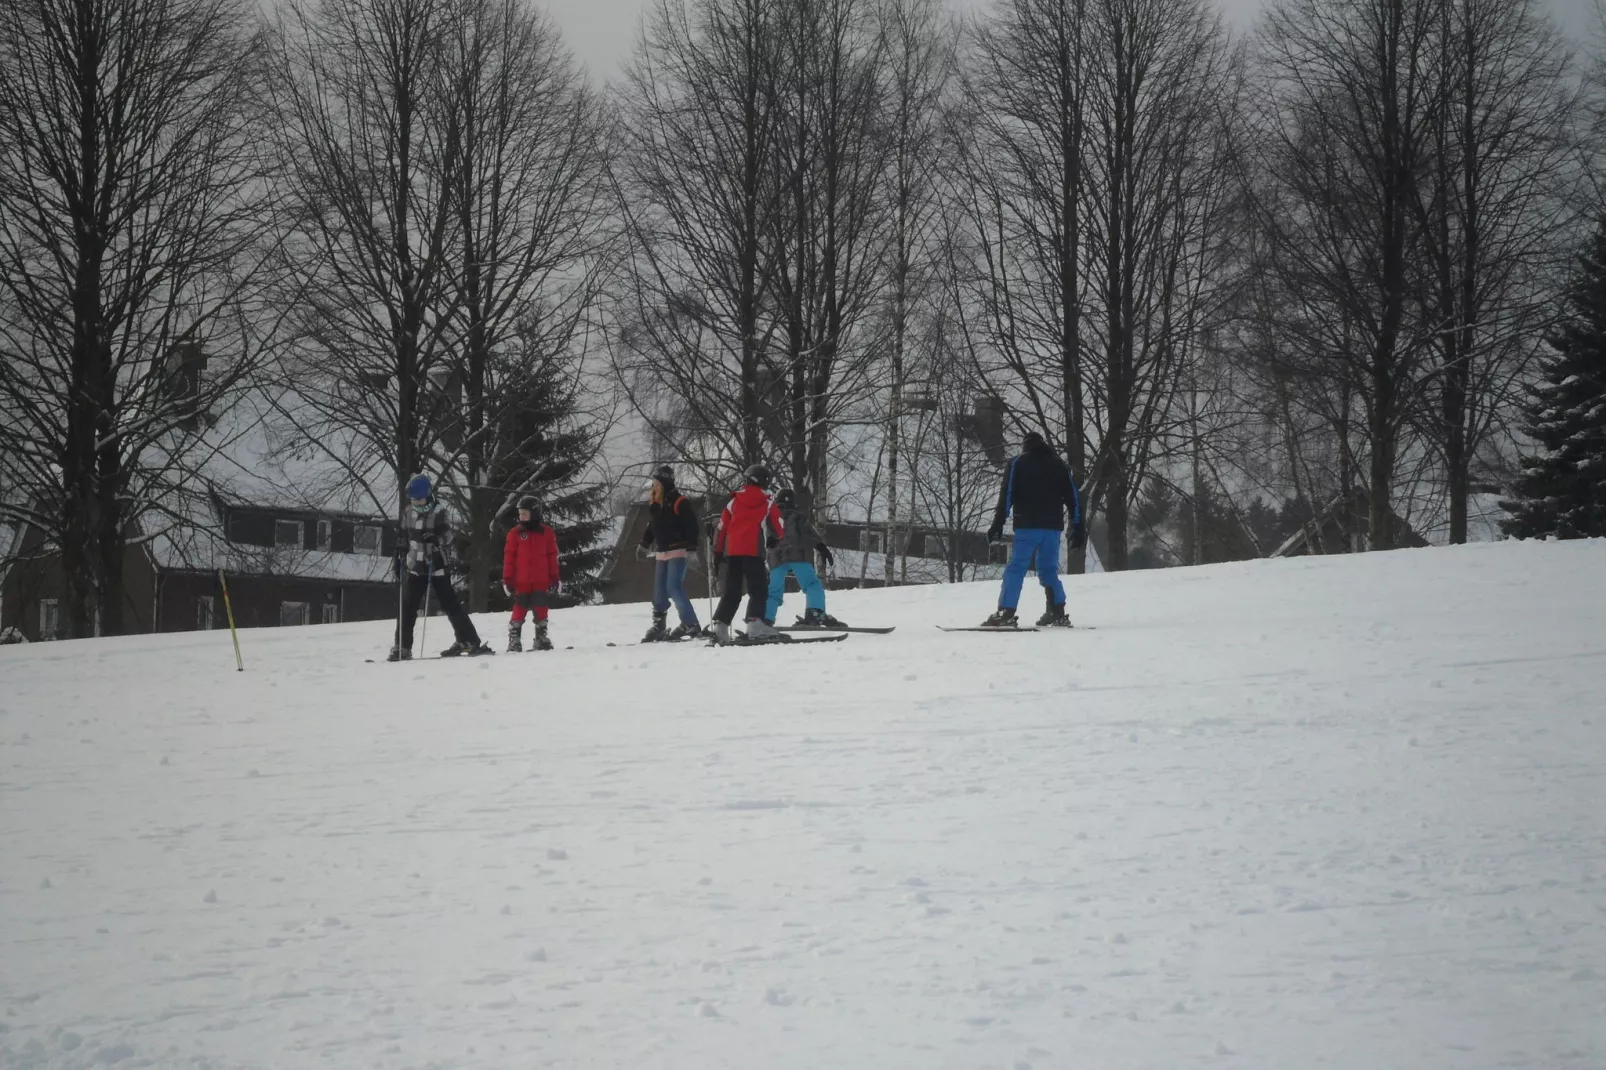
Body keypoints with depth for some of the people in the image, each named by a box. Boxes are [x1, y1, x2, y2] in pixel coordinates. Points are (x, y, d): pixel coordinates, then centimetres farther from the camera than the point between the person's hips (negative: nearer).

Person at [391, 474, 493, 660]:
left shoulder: (439, 512, -9)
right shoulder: (408, 513, 7)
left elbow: (447, 535, -13)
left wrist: (436, 539, -34)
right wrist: (399, 560, 16)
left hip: (437, 567, -5)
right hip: (415, 567, 5)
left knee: (449, 603, -6)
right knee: (407, 607, 3)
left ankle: (469, 641, -1)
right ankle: (402, 648, 9)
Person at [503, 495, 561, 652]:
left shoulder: (546, 533, 3)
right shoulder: (515, 533, 1)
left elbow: (552, 556, 6)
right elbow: (509, 557, 1)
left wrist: (554, 578, 4)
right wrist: (507, 579, -2)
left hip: (541, 581, 1)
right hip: (521, 581, -1)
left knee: (541, 610, 5)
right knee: (519, 610, -1)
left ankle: (542, 638, 14)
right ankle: (514, 640, 2)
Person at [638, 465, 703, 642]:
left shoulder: (679, 502, -11)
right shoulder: (654, 504, 12)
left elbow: (691, 526, -14)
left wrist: (691, 548, -19)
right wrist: (645, 543, 23)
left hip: (678, 551, -8)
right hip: (661, 552, 8)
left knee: (674, 587, -16)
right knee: (659, 591, 9)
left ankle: (690, 624, -11)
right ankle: (658, 626, 18)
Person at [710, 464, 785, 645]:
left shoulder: (733, 501, 14)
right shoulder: (768, 504, 6)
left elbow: (721, 528, 12)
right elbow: (779, 530, 7)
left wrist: (717, 552, 19)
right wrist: (773, 539, 30)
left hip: (731, 551, 4)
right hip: (753, 551, -4)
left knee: (731, 592, 10)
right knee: (758, 590, -4)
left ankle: (719, 625, -1)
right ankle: (755, 624, -21)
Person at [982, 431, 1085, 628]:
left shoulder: (1018, 464, 6)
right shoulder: (1059, 464, 17)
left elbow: (1007, 495, -4)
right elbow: (1073, 497, 13)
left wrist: (998, 523, -6)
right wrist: (1078, 528, 14)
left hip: (1027, 526, -4)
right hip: (1053, 526, 4)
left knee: (1016, 569, -6)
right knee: (1049, 570, 14)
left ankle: (1006, 614, -17)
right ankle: (1058, 614, 6)